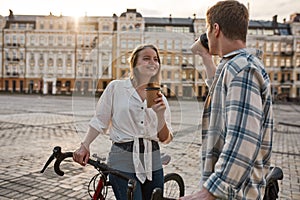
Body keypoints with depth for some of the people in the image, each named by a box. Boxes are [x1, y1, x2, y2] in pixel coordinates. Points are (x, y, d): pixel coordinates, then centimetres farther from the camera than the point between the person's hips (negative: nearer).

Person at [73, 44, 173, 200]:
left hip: (152, 163, 4)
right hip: (123, 160, -4)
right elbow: (100, 121, 4)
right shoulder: (116, 87, 0)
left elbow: (165, 139, 4)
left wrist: (160, 115, -12)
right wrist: (84, 146, -5)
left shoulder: (160, 97, 8)